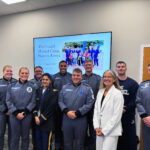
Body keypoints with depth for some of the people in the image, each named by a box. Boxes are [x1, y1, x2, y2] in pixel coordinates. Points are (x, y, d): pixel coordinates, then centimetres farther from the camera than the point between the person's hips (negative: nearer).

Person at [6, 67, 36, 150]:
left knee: (25, 136, 10)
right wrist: (16, 113, -9)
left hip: (27, 114, 0)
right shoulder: (11, 86, 3)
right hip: (14, 114, 0)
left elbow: (33, 102, -1)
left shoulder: (32, 86, 2)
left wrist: (24, 112, -10)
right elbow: (8, 101, 0)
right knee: (14, 137, 6)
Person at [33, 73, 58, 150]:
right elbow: (35, 104, 9)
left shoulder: (54, 92, -7)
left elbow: (51, 108, -12)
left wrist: (41, 119, -12)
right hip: (37, 121, 5)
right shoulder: (39, 90, 12)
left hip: (47, 122, -5)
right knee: (38, 142, 12)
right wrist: (36, 116, -6)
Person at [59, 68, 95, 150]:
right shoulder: (65, 87, 7)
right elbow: (60, 101, 3)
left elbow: (89, 104, -8)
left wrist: (77, 113, -15)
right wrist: (67, 111, -12)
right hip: (66, 118, 2)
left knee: (79, 143, 10)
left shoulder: (87, 88, -1)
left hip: (81, 119, -2)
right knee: (67, 142, 14)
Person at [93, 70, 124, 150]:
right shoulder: (100, 92, 9)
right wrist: (97, 127, -1)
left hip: (111, 131, -5)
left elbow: (117, 116, -12)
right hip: (100, 131, 6)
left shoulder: (117, 94, -9)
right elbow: (96, 110, 9)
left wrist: (104, 131, -11)